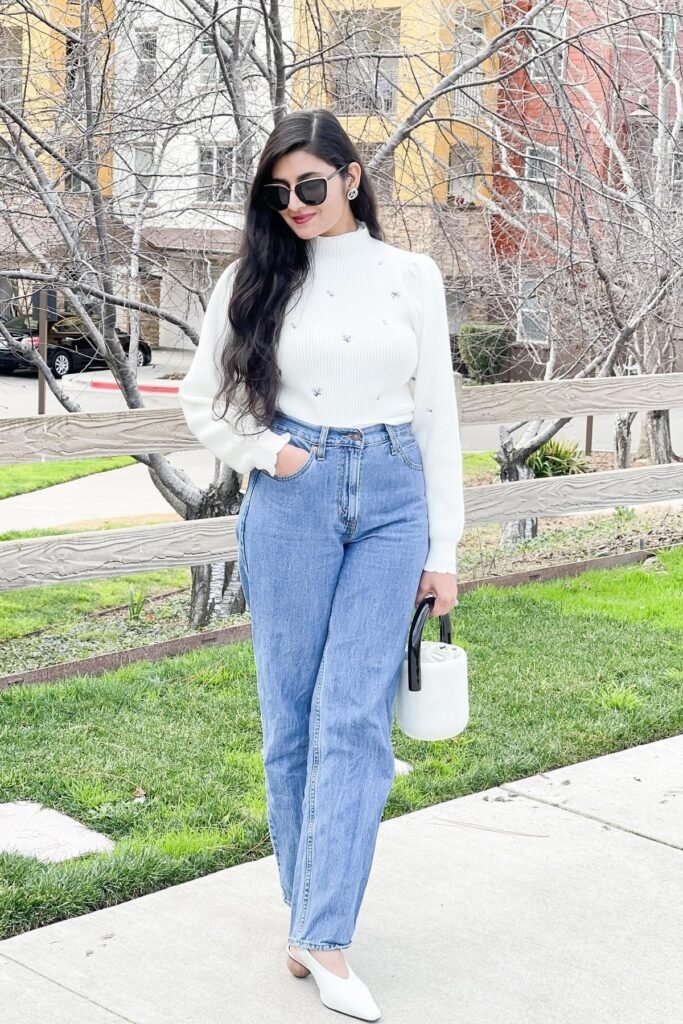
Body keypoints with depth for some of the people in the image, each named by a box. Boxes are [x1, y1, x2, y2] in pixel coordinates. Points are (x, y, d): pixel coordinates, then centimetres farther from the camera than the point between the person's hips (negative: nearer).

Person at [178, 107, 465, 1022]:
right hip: (291, 501, 1)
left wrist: (444, 550, 2)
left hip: (391, 501, 0)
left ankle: (325, 939, -5)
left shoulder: (411, 276, 5)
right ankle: (308, 911, 17)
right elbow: (201, 397, 13)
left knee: (354, 716, -8)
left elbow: (439, 414, 5)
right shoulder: (256, 278, 5)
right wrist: (267, 453, -6)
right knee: (291, 715, 4)